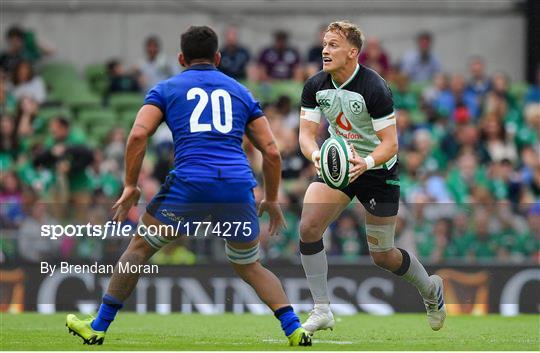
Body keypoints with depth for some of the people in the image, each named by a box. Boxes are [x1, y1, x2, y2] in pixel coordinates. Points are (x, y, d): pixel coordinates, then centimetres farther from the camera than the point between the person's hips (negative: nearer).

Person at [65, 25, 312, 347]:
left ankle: (99, 326, 18)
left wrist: (130, 187, 7)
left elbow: (138, 135, 1)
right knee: (250, 267, 22)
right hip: (238, 186, 2)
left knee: (140, 248, 17)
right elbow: (271, 152, 17)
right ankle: (294, 329, 6)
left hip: (189, 183, -2)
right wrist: (272, 200, 27)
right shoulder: (241, 92, 24)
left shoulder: (166, 89, 17)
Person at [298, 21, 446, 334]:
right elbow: (307, 132, -9)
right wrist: (315, 154, -33)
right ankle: (322, 311, -9)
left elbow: (390, 143, -24)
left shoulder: (375, 89, -24)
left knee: (382, 256, 4)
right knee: (308, 227, -18)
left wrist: (366, 163, -44)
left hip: (378, 171, -4)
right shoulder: (315, 86, -8)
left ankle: (431, 289, 36)